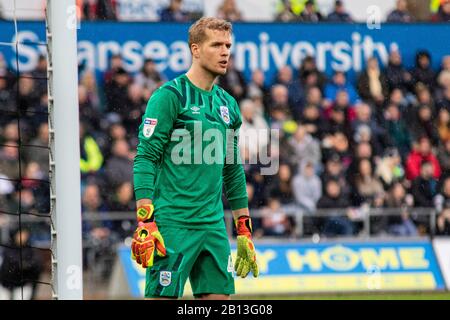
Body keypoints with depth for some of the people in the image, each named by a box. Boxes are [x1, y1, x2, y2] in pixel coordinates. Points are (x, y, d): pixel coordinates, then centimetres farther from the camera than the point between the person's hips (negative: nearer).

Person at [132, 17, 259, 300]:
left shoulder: (228, 104, 16)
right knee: (162, 296, -8)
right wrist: (145, 221, -19)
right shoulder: (170, 96, -6)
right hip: (173, 224, -7)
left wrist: (244, 231, 20)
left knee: (219, 295, 3)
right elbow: (145, 158, -11)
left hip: (214, 224, 7)